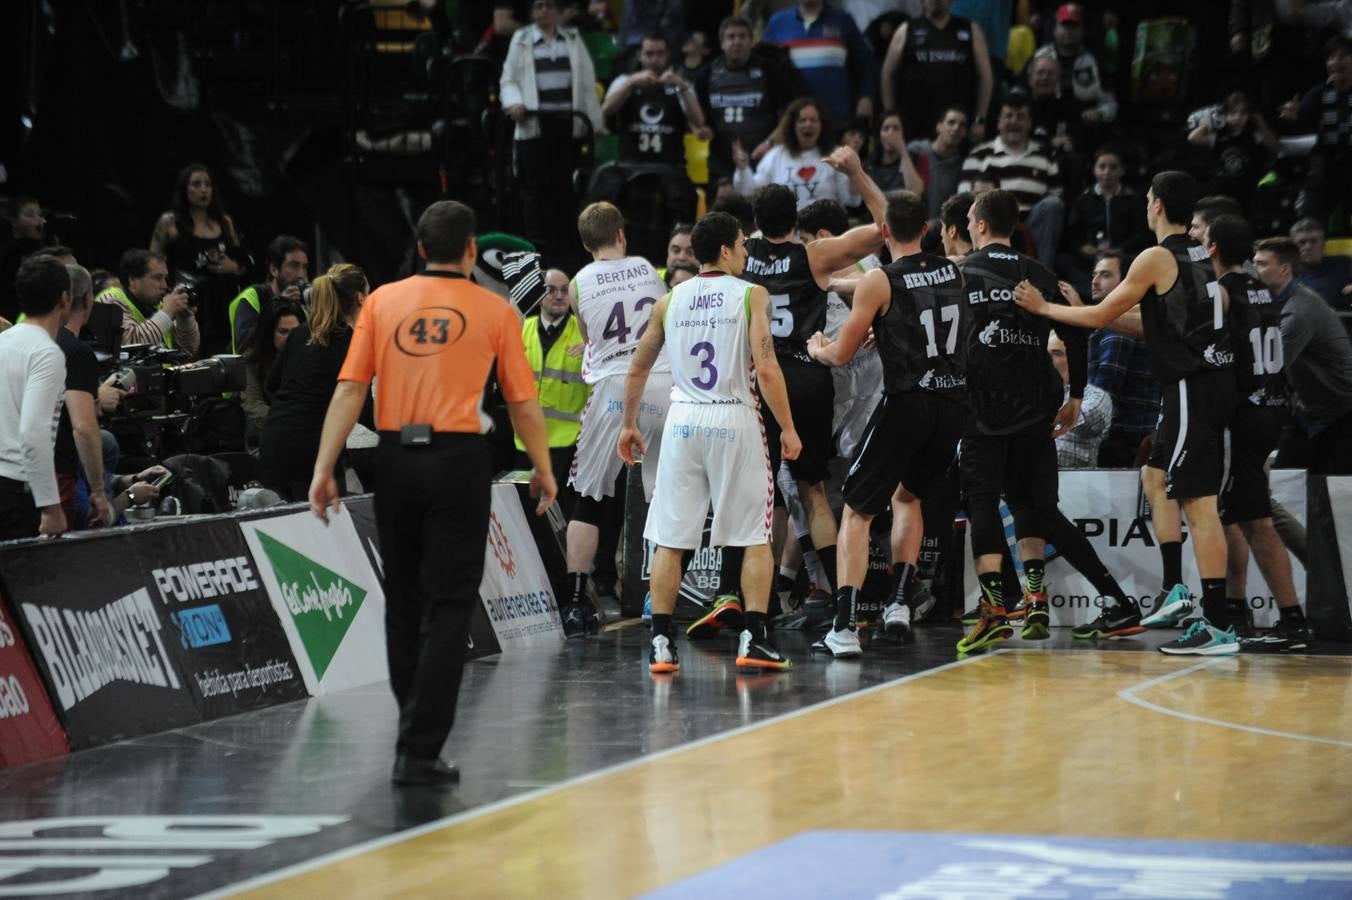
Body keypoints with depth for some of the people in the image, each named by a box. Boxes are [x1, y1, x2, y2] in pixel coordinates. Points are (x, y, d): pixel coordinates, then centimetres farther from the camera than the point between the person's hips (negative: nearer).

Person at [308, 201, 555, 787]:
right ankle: (419, 753, -8)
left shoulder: (382, 302, 6)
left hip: (395, 457, 3)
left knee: (403, 599, 17)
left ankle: (414, 728, 31)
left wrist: (324, 469, 0)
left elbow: (350, 391, -1)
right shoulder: (494, 310, 2)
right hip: (458, 458, -3)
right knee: (448, 607, -1)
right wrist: (543, 470, 17)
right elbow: (523, 403, 4)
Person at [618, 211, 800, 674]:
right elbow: (766, 369, -12)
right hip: (735, 421, -3)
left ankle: (660, 643, 3)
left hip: (683, 422, 3)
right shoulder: (751, 295, -3)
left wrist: (629, 425, 26)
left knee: (670, 540, 7)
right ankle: (753, 639, -1)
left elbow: (637, 369, 14)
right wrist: (788, 428, -4)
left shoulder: (669, 301, 9)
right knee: (755, 537, 6)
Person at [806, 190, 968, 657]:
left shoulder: (878, 282, -8)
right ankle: (899, 602, 18)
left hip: (906, 403, -5)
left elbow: (841, 355, -4)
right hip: (954, 402, 5)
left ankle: (844, 628, -7)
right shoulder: (953, 273, 7)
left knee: (857, 511, 4)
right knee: (907, 495, 29)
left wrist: (816, 348, 20)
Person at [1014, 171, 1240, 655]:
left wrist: (1043, 308, 10)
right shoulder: (1200, 257, 14)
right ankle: (1174, 589, 20)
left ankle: (1219, 627, -13)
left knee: (1199, 502, -10)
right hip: (1211, 378, 9)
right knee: (1155, 478, 22)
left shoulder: (1156, 258, -11)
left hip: (1193, 387, -9)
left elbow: (1099, 316, -4)